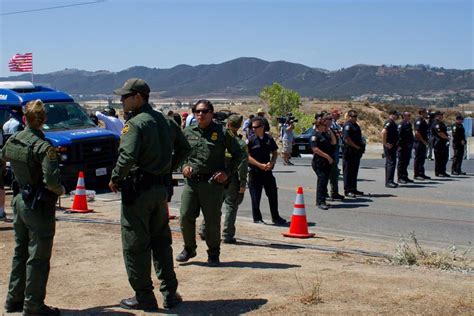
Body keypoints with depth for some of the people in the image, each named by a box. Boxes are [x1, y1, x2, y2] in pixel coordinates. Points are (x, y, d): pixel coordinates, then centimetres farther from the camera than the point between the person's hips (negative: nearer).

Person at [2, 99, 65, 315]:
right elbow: (51, 181, -30)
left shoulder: (12, 141, 1)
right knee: (38, 257, 3)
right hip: (39, 206, -8)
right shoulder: (43, 147, -21)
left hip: (20, 201, 8)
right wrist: (61, 190, -10)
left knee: (20, 252, 20)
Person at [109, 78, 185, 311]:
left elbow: (127, 157, -26)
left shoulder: (135, 124, -15)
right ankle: (170, 293, 20)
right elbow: (180, 151, 16)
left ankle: (143, 297, 9)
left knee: (135, 245, 3)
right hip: (161, 188, 8)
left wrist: (115, 179, -11)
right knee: (161, 241, 16)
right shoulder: (161, 120, 11)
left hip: (138, 189, -8)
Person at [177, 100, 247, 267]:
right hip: (191, 181, 3)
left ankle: (213, 253, 20)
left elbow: (239, 155, 6)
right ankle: (189, 248, 23)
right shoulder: (188, 132, 9)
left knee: (212, 220, 1)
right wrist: (184, 166, 3)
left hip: (213, 182, -3)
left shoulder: (222, 132, 0)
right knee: (186, 216, 1)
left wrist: (227, 172, -4)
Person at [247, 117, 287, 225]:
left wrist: (271, 163, -8)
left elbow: (275, 153, 12)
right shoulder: (250, 140, -5)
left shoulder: (269, 139, 5)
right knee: (255, 196, 2)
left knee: (273, 194, 7)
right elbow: (247, 156, -9)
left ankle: (275, 217, 21)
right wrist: (260, 165, -17)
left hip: (267, 170, 3)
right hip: (254, 171, -3)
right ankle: (257, 218, 15)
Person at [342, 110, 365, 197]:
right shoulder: (347, 125, -12)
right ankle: (347, 190, -1)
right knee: (348, 171, -4)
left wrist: (362, 146, 11)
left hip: (357, 152, 10)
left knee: (354, 171, 15)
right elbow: (347, 139, -21)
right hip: (350, 152, -10)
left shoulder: (355, 125, 18)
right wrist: (356, 147, -15)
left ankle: (353, 189, 22)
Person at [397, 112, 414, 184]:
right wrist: (400, 146, -21)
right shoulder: (401, 125, -13)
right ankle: (400, 178, 1)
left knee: (406, 162, 14)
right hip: (402, 147, -9)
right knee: (401, 162, -3)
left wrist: (411, 144, 19)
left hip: (408, 147, 9)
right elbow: (399, 135, -19)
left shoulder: (409, 124, 15)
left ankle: (405, 177, 22)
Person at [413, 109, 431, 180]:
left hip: (423, 143, 10)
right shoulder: (419, 121, -14)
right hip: (419, 142, -10)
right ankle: (416, 175, -1)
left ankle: (421, 174, 19)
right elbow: (417, 133, -22)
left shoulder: (424, 121, 16)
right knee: (418, 159, -5)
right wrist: (423, 141, -19)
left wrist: (426, 140, 13)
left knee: (422, 158, 13)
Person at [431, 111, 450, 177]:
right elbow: (440, 133, -20)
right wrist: (447, 137, -6)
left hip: (444, 143, 10)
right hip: (438, 144, -10)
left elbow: (445, 132, 25)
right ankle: (438, 172, 1)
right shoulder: (436, 124, -14)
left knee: (445, 158, 13)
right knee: (439, 159, -5)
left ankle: (443, 171, 20)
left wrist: (447, 137, 7)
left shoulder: (441, 123, 19)